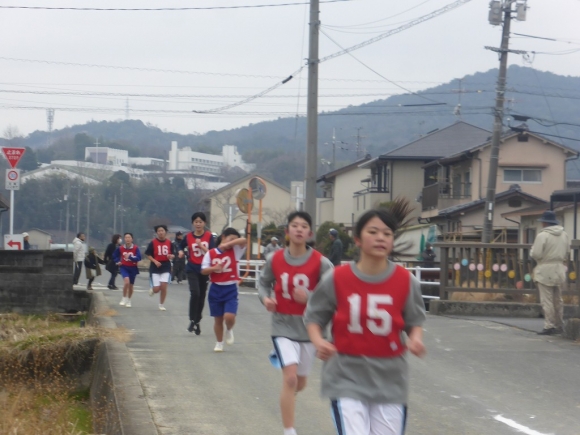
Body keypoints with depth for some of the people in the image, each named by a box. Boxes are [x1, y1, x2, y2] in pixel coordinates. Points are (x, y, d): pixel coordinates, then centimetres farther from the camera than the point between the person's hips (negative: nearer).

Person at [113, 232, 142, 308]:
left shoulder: (136, 248, -11)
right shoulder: (120, 248, -4)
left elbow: (139, 258, -21)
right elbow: (115, 256, 14)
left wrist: (130, 257, -32)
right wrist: (117, 262, 0)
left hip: (133, 268, 1)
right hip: (124, 267, -1)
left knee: (131, 285, 12)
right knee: (126, 281, -25)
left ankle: (129, 301, 34)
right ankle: (124, 298, -10)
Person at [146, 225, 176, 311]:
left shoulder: (169, 243, 2)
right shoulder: (153, 243, -5)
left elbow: (173, 254, 12)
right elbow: (148, 255, -1)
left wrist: (171, 256, -12)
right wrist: (155, 261, -16)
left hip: (166, 266, 1)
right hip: (155, 267, -1)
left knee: (163, 287, -8)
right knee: (157, 289, -4)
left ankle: (161, 304, 10)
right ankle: (152, 289, 35)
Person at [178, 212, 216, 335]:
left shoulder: (209, 236, -2)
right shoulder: (188, 237, 0)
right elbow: (181, 247, 18)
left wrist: (201, 246, -21)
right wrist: (181, 252, -3)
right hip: (192, 269, -1)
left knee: (202, 296, 8)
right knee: (195, 293, -20)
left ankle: (197, 322, 22)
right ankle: (192, 320, -10)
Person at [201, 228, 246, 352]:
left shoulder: (235, 251, -1)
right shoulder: (211, 253, -1)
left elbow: (243, 240, -18)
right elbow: (204, 271, -4)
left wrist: (227, 244, -23)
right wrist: (214, 268, -23)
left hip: (230, 289, -1)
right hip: (216, 289, 1)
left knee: (229, 316, -16)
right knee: (218, 319, 9)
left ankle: (229, 330, 18)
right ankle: (219, 343, 26)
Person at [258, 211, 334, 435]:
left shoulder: (321, 263, -12)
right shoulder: (274, 259, -5)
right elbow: (264, 282, 11)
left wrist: (309, 297, -26)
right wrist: (265, 298, -9)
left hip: (309, 328, 1)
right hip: (283, 326, -1)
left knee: (299, 383, 16)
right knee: (290, 377, -17)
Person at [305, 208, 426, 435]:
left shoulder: (406, 281, -5)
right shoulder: (337, 278, -8)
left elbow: (414, 320, 8)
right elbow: (314, 316, 4)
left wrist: (415, 339, -14)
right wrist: (318, 342, -15)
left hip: (390, 381, 2)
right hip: (347, 377, -2)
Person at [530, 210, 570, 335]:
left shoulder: (542, 235, -14)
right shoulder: (564, 235, 7)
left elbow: (536, 254, -16)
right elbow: (568, 254, 12)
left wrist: (532, 250, 4)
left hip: (545, 271, -7)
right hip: (560, 271, 7)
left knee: (547, 300, -3)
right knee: (558, 300, 15)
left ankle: (549, 326, -5)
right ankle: (559, 326, 20)